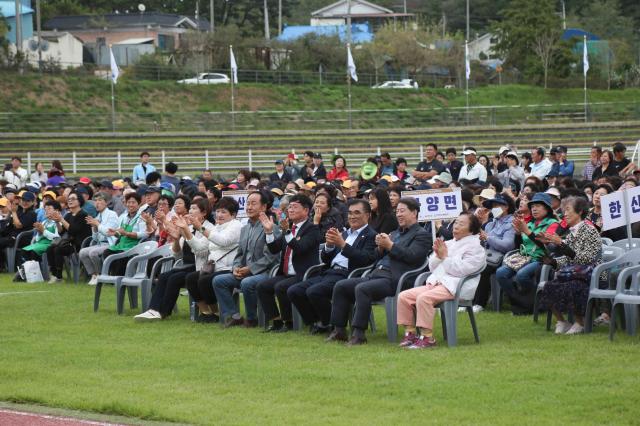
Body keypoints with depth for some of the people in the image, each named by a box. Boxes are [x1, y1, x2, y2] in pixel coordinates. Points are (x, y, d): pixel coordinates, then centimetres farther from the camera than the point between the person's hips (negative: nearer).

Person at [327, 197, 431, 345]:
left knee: (361, 289, -33)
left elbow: (411, 256, -13)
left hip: (394, 279, -9)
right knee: (340, 286, -4)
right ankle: (339, 330, -3)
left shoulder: (422, 235, 3)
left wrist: (390, 245, -12)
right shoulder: (394, 233, 29)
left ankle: (358, 333, -31)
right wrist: (381, 247, 5)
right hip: (376, 275, 9)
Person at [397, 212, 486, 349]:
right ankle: (410, 333, -5)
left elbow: (461, 270, -14)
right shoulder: (449, 244, 22)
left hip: (456, 286, -8)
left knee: (424, 298, -33)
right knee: (404, 296, -9)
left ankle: (427, 337, -28)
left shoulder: (475, 247, -1)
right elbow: (432, 267, 23)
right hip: (437, 281, 8)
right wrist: (437, 255, 3)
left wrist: (444, 257, -9)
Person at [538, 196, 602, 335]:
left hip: (591, 277, -6)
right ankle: (561, 322, -4)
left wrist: (562, 244, -23)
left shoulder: (589, 231, -9)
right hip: (572, 275, 6)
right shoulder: (571, 233, 13)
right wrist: (552, 261, -5)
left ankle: (580, 323, -12)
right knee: (549, 287, -19)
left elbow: (587, 259, -20)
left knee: (567, 288, -33)